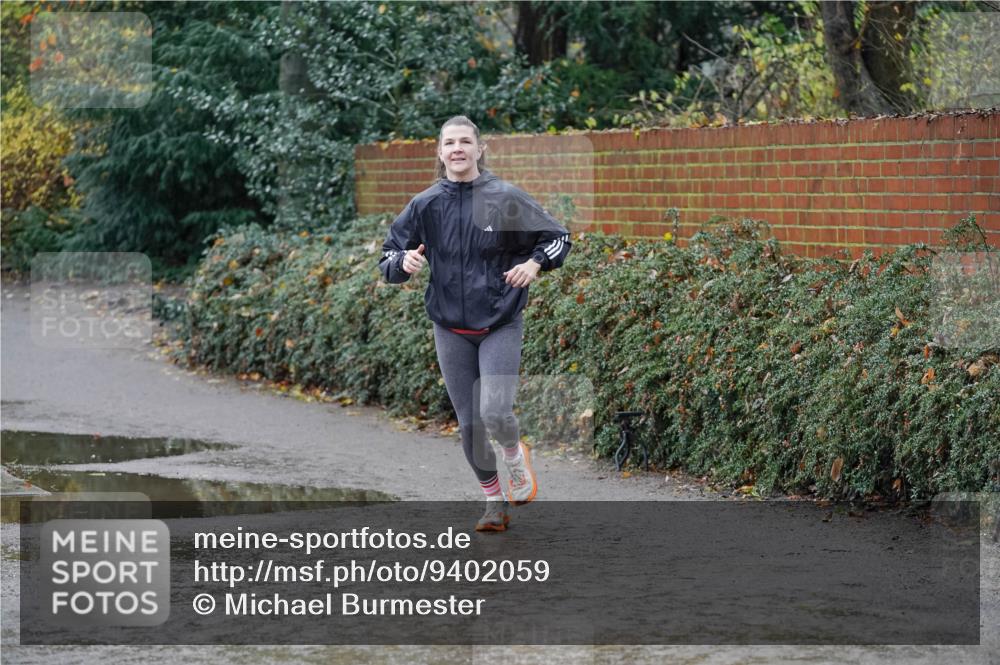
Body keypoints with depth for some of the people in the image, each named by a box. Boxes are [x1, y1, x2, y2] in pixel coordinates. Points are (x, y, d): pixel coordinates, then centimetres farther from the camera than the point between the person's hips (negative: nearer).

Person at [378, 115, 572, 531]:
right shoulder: (425, 205, -1)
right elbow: (388, 259, 6)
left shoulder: (505, 198, -6)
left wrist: (535, 263, -15)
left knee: (495, 414, -19)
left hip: (501, 326, -3)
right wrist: (404, 263, -17)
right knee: (469, 424, 5)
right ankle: (494, 501, 25)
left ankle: (515, 454, 16)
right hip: (451, 331, 3)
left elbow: (558, 237, 5)